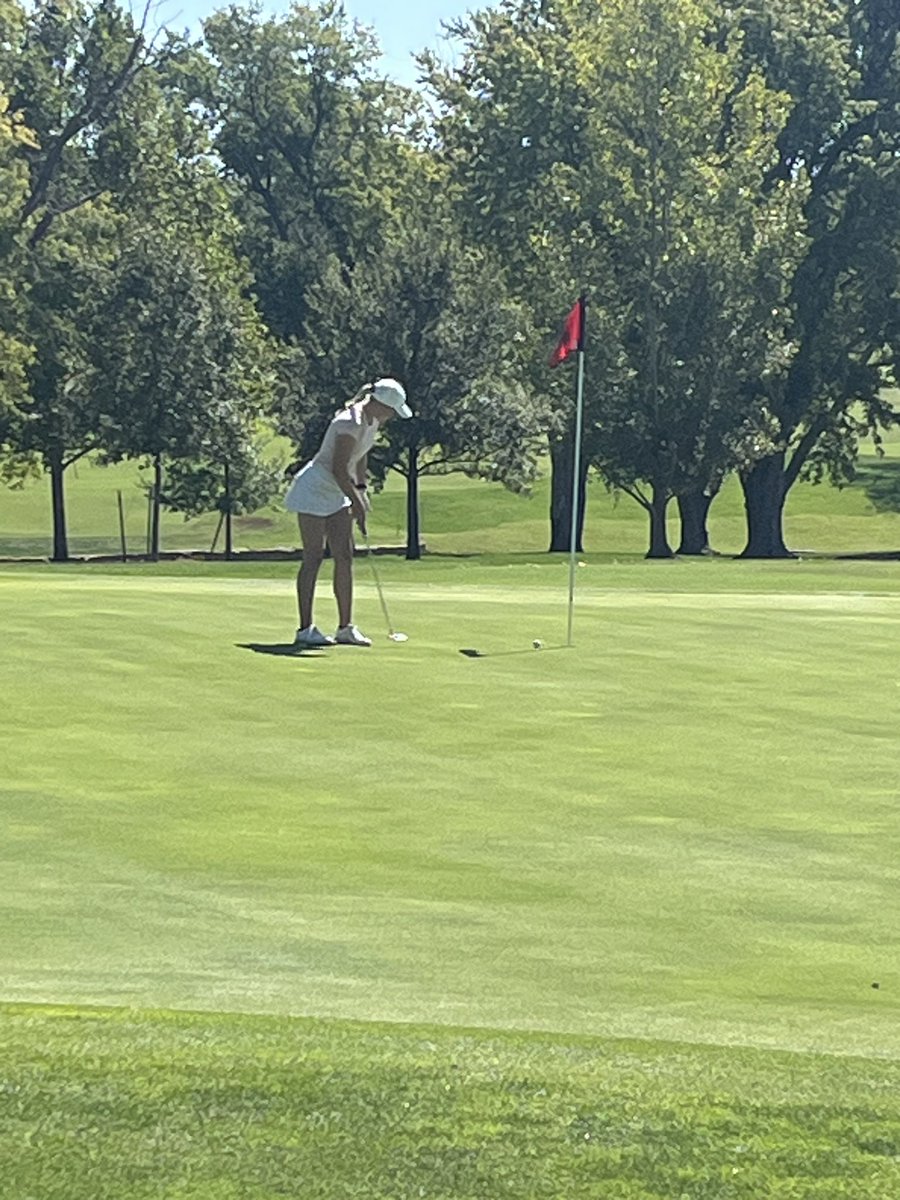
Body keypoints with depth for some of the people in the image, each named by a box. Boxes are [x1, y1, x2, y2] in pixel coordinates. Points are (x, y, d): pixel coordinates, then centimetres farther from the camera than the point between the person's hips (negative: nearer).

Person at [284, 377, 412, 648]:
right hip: (314, 490, -9)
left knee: (345, 557, 5)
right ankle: (305, 629, -6)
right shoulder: (350, 423, -25)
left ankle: (345, 628, 8)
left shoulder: (372, 421, 5)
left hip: (337, 494, 9)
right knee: (313, 558, -8)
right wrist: (357, 502, -19)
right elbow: (339, 469, -25)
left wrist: (361, 490, 14)